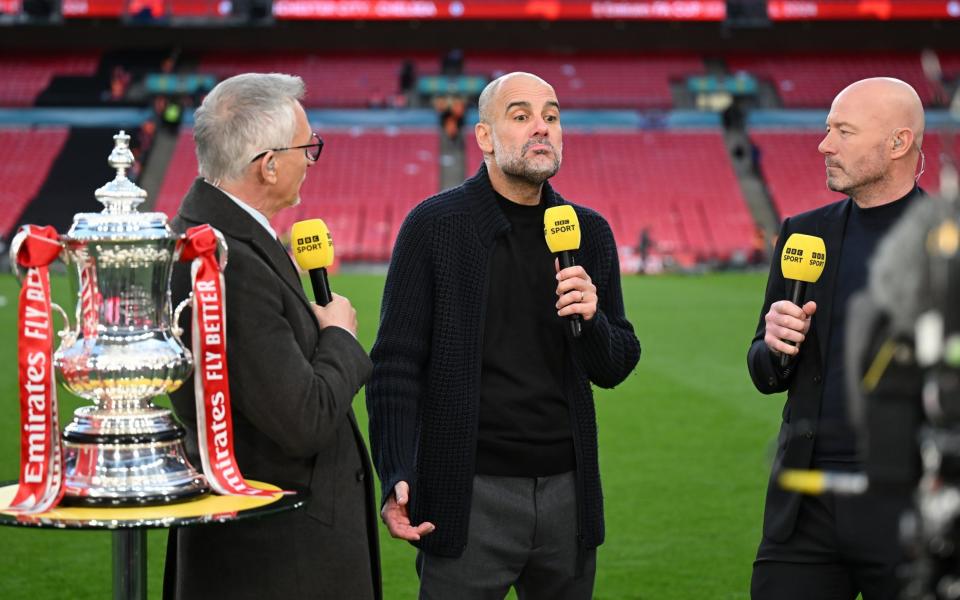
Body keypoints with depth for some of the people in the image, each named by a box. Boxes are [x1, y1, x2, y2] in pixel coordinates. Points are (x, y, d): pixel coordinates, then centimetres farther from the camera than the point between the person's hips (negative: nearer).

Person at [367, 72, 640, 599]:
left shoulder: (589, 232, 8)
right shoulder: (434, 225, -4)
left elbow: (615, 368, 13)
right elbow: (396, 365, -7)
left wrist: (591, 319, -9)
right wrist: (397, 478, -18)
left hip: (567, 490, 4)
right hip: (471, 495, -4)